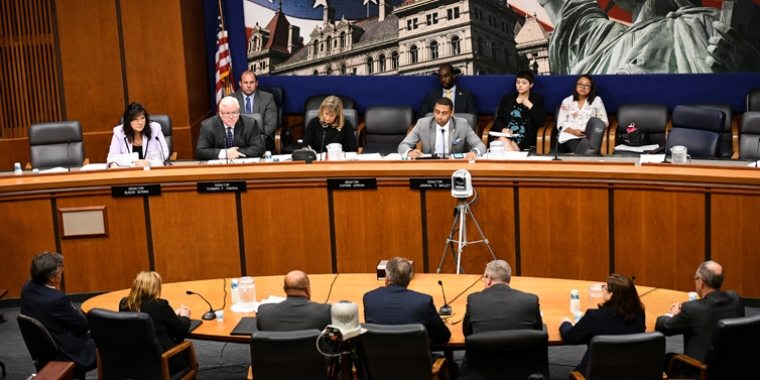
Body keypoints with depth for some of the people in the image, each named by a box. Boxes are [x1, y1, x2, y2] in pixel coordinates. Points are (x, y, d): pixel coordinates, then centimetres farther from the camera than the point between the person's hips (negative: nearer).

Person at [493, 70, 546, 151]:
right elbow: (498, 120, 14)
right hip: (506, 135, 3)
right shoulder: (507, 98, 21)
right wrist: (503, 129, -9)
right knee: (502, 140, -35)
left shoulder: (537, 99, 15)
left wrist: (530, 106, -3)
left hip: (525, 139, -3)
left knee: (504, 141, -35)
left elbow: (541, 123, 2)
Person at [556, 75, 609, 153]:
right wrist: (573, 131, -13)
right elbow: (561, 124, 7)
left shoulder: (597, 100, 11)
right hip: (570, 135, 0)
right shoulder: (567, 101, 12)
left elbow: (604, 122, 9)